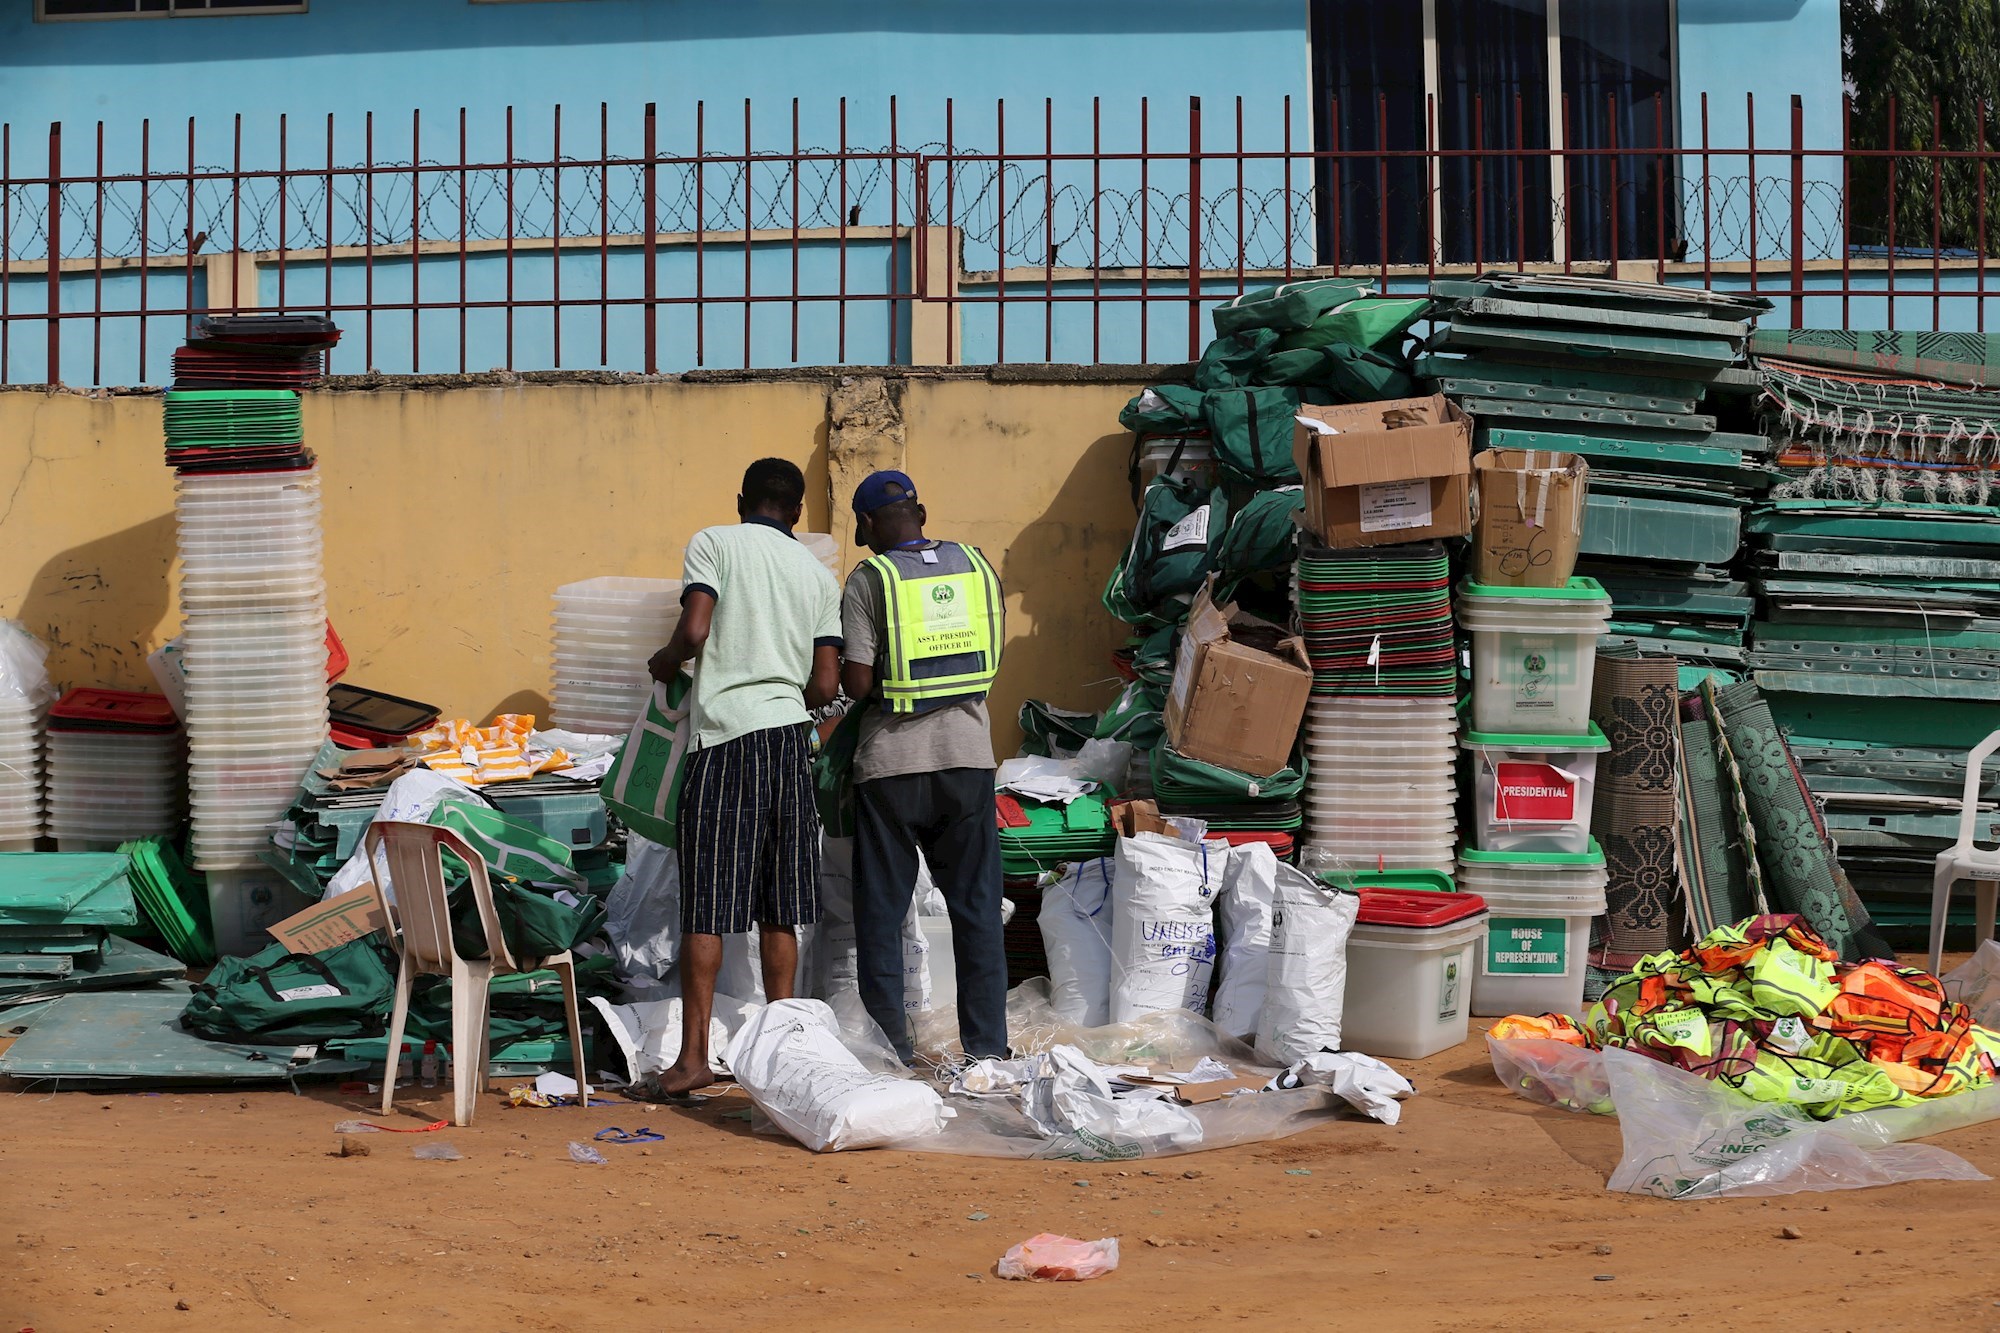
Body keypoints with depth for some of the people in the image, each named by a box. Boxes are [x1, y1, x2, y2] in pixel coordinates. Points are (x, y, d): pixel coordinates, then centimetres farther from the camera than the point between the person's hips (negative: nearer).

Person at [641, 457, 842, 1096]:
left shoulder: (714, 542, 2)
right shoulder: (818, 574, 13)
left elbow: (694, 632, -12)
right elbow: (826, 686, 6)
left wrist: (665, 661, 9)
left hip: (726, 736, -4)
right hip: (792, 738, 4)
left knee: (706, 907, -2)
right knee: (778, 910, 10)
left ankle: (693, 1056, -3)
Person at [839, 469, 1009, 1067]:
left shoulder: (868, 580, -7)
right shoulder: (976, 565, 6)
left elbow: (856, 683, -12)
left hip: (892, 763, -3)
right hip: (968, 754, 3)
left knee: (881, 912, 6)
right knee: (976, 906, 9)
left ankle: (891, 1048, 7)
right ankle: (988, 1043, 10)